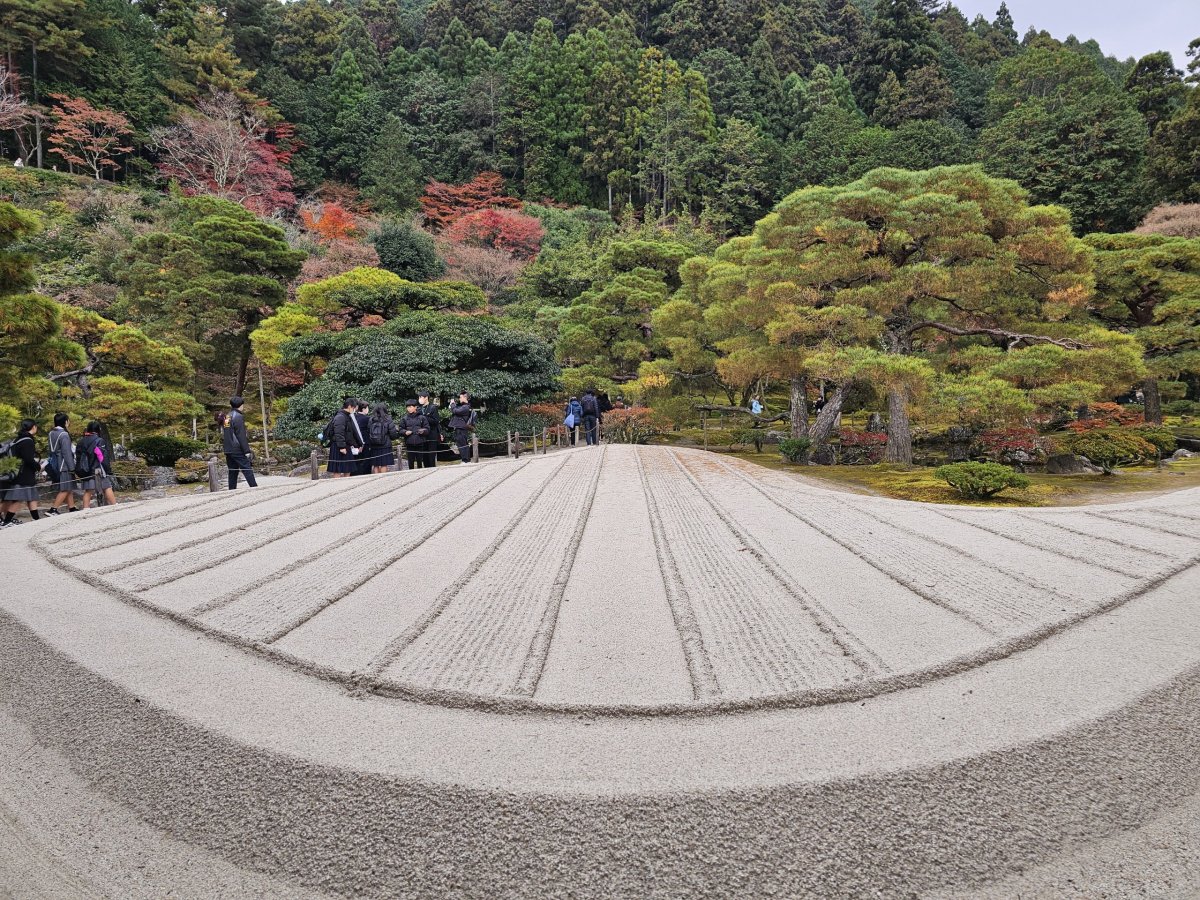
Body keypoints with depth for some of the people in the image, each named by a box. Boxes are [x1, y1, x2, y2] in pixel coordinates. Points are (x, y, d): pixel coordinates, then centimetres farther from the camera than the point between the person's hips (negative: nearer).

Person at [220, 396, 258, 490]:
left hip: (228, 450, 8)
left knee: (232, 471, 11)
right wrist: (246, 450, -14)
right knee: (247, 470, -7)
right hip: (238, 450, -8)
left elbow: (223, 434, 20)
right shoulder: (238, 417, -12)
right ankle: (254, 488, -10)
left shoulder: (226, 417, 14)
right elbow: (241, 436, -15)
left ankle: (232, 490, 11)